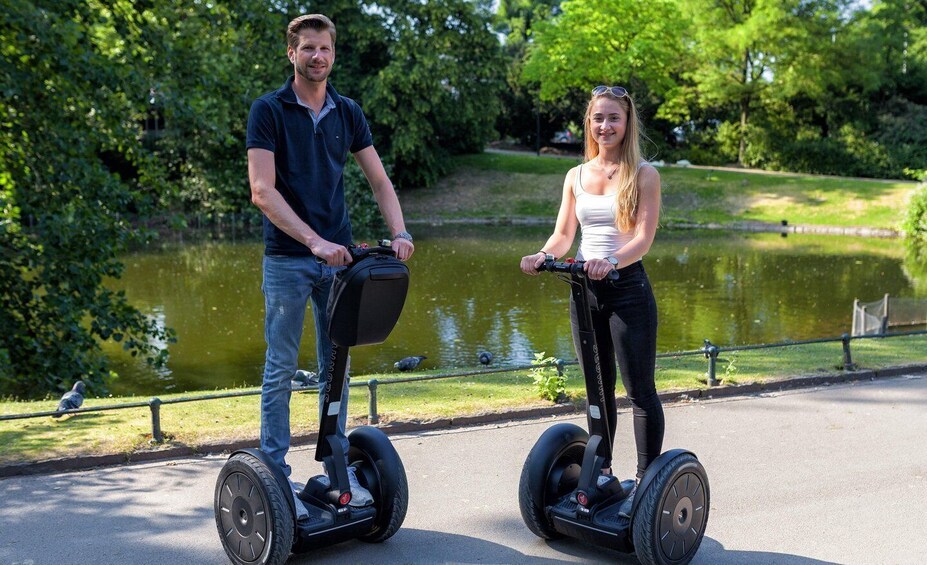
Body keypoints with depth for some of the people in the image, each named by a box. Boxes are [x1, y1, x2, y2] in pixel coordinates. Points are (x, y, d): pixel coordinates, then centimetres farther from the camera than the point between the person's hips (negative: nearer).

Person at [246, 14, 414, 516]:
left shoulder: (348, 113, 8)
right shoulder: (268, 110, -6)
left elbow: (379, 181, 8)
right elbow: (262, 191, -15)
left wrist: (399, 232, -10)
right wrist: (314, 241, -25)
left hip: (339, 257, 4)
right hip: (288, 258, -4)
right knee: (281, 369, 3)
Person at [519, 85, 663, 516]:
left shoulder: (644, 175, -3)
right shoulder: (576, 176, 10)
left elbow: (644, 238, -13)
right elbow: (563, 234, 8)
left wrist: (611, 261, -32)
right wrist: (543, 255, -14)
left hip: (628, 289, -5)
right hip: (585, 289, 5)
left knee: (640, 391, 0)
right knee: (598, 389, 15)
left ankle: (646, 480, 9)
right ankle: (601, 471, 28)